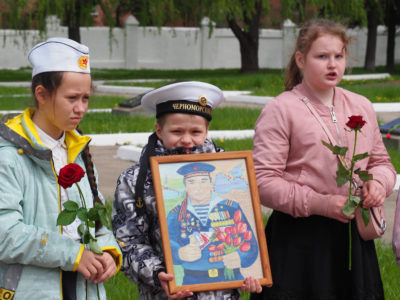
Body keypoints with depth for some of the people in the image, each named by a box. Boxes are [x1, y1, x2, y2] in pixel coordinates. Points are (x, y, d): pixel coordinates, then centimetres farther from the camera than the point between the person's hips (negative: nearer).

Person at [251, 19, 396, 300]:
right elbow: (263, 181, -12)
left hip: (353, 238, 5)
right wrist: (318, 203, -20)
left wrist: (379, 182, -3)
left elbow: (381, 162, 21)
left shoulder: (362, 107, 12)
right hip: (299, 239, -5)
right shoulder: (281, 109, -6)